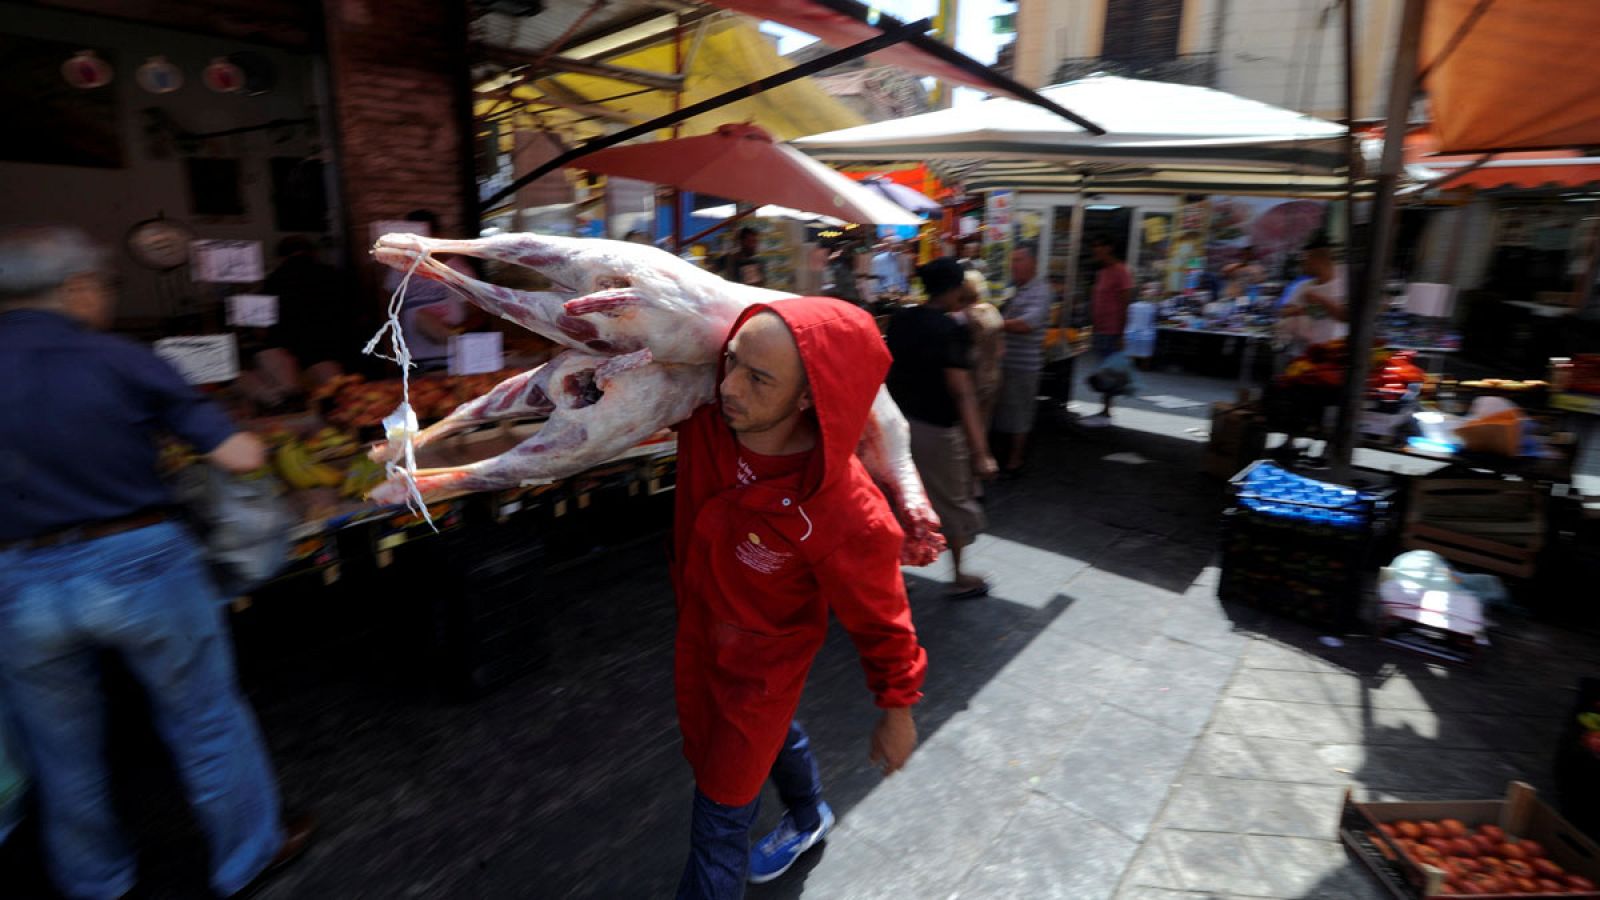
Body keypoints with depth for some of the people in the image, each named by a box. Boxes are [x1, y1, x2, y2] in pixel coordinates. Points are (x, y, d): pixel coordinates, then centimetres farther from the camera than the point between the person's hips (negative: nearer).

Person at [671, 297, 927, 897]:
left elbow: (880, 619, -20)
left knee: (720, 813, 11)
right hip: (697, 632, 7)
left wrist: (897, 709, -6)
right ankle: (810, 817, 65)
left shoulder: (843, 514, -39)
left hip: (762, 662, -7)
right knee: (771, 731, 33)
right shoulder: (705, 418, -25)